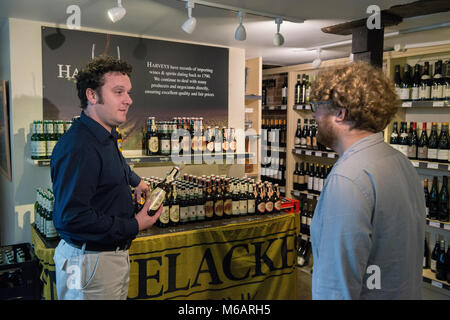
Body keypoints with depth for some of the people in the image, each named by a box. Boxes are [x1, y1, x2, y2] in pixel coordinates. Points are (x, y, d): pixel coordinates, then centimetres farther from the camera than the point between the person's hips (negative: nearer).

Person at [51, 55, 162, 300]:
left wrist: (135, 180, 35)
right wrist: (133, 226, -24)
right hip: (89, 261, -9)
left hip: (114, 252, 9)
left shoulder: (106, 136, 6)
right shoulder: (78, 147, -26)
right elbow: (71, 217, -31)